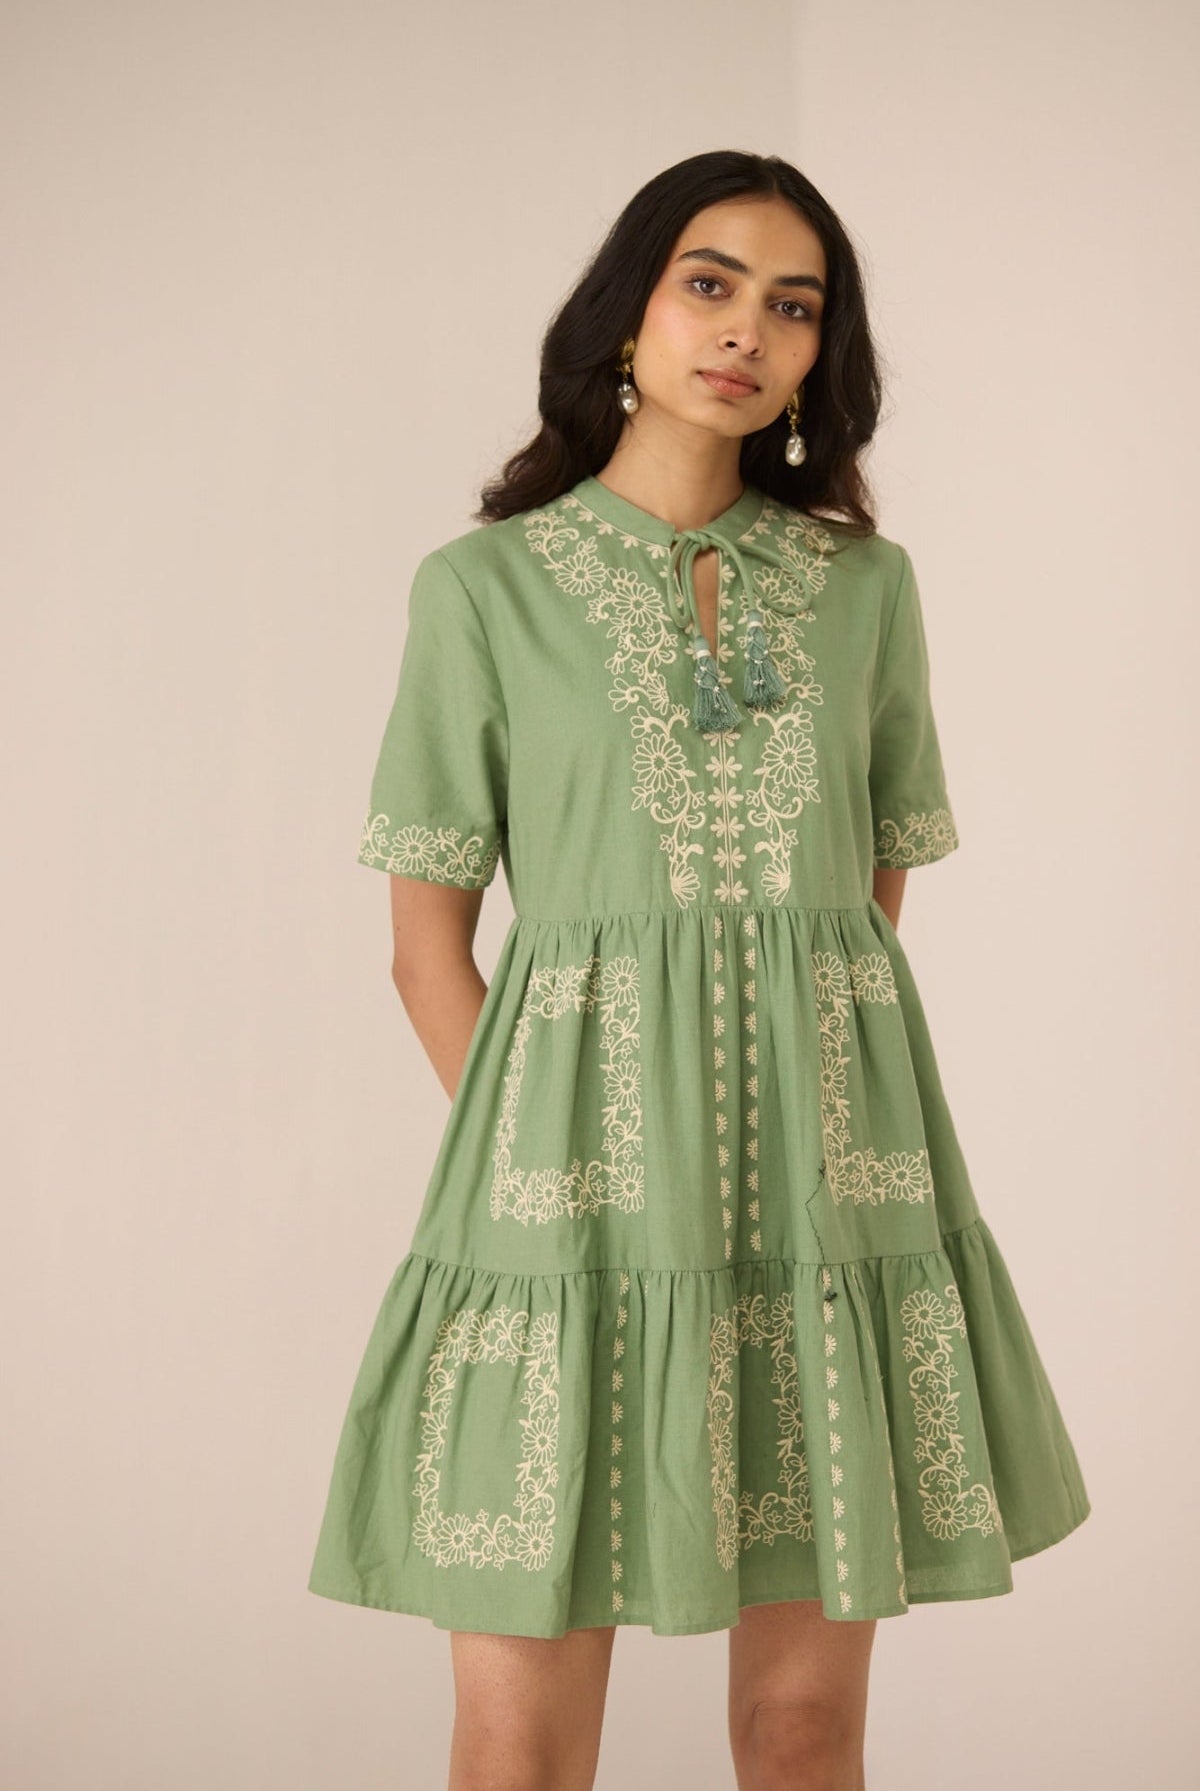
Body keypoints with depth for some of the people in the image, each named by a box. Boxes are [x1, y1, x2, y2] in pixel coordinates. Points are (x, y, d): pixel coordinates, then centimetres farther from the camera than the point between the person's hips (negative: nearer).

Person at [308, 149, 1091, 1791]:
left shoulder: (865, 584, 11)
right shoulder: (485, 587, 4)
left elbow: (881, 899, 14)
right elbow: (429, 942, 3)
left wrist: (812, 1129, 2)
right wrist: (530, 1167, -6)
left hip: (830, 1187, 2)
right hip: (584, 1170, -2)